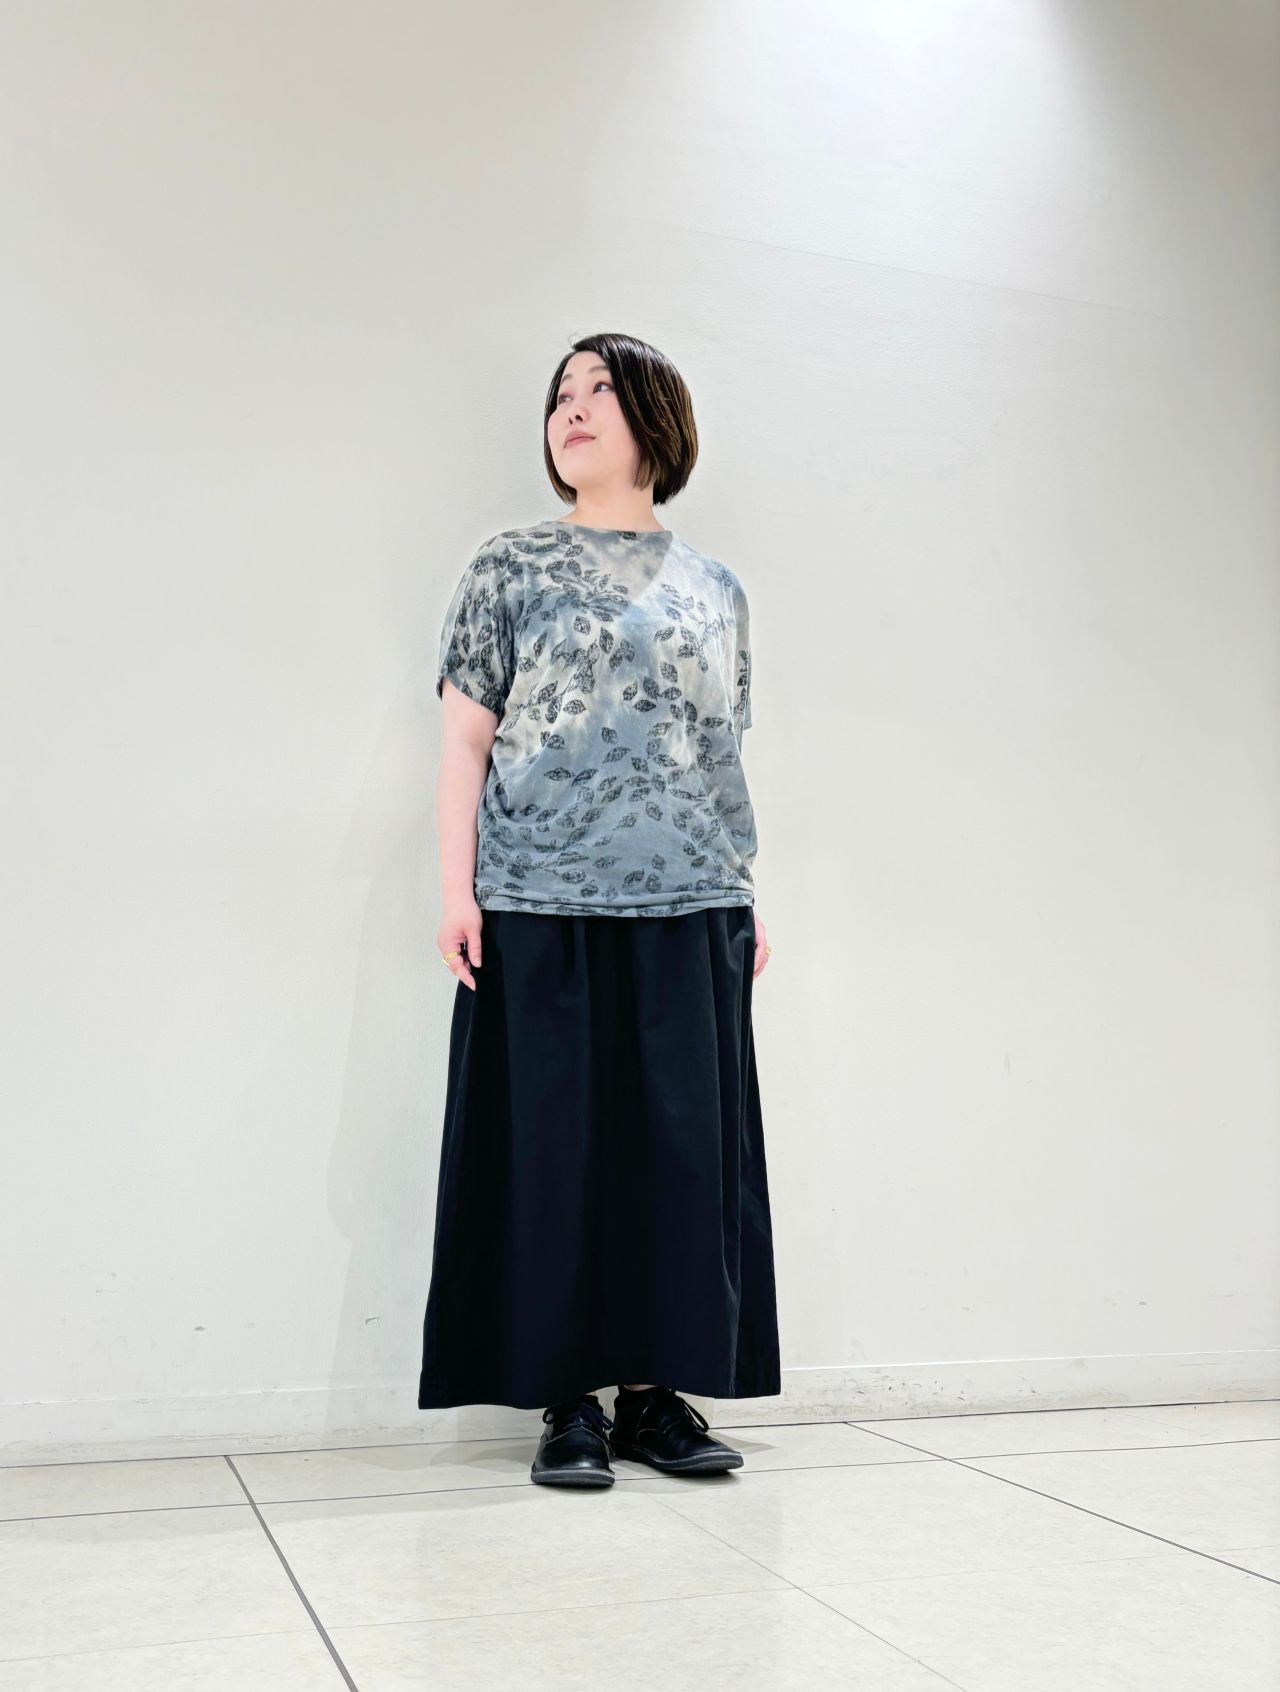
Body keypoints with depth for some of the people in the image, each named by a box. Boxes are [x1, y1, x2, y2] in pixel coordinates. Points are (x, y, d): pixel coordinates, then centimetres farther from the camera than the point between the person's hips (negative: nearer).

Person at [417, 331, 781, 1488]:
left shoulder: (716, 589, 15)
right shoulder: (512, 568, 8)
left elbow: (723, 752, 16)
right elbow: (466, 738, 3)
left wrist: (747, 895, 12)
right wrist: (457, 888, -6)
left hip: (688, 910, 3)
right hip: (544, 906, -2)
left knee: (684, 1145, 3)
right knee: (557, 1142, 0)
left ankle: (656, 1387, 14)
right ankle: (570, 1398, 11)